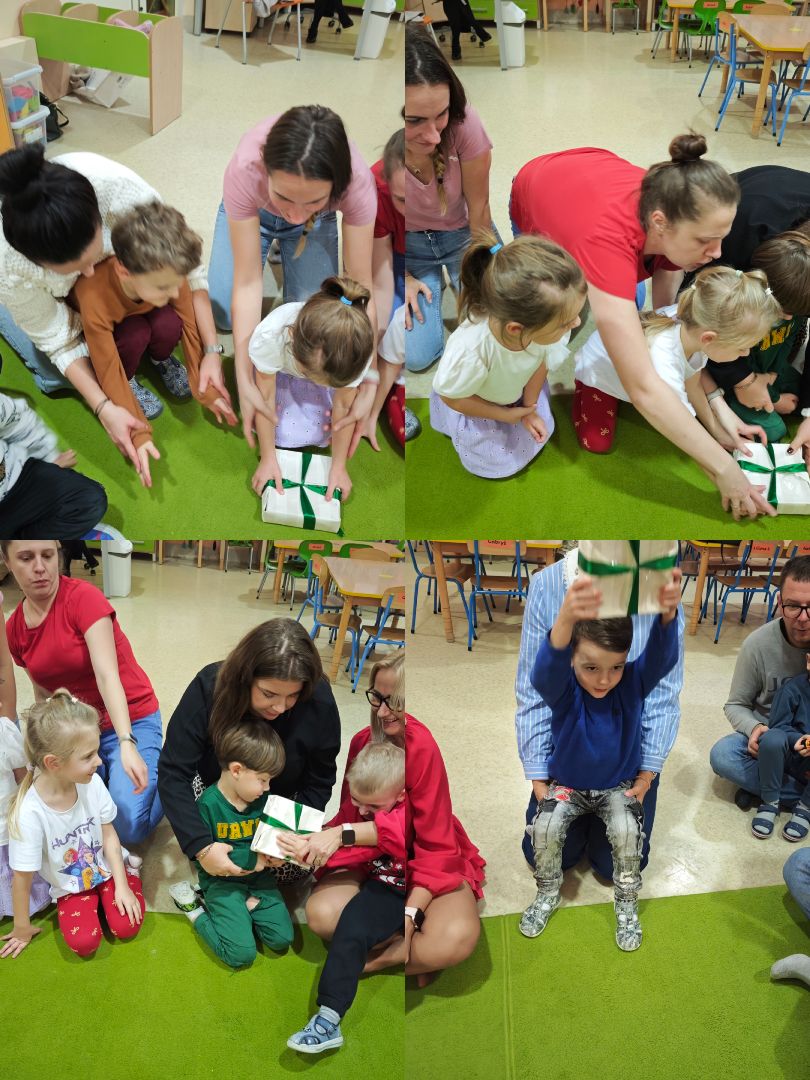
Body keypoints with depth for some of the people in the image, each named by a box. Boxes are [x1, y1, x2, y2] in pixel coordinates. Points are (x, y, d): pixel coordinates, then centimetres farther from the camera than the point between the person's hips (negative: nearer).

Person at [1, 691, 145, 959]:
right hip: (69, 886, -2)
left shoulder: (92, 784, -21)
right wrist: (22, 928, -6)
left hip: (106, 868, 2)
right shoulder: (29, 813, -31)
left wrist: (122, 886, -9)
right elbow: (22, 877, -18)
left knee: (127, 927, -16)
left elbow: (109, 835, -5)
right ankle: (89, 898, 10)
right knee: (84, 942, -21)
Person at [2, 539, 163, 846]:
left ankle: (159, 772, 10)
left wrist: (126, 744, -40)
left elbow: (107, 674, -29)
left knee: (130, 829, -23)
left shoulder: (84, 597, -19)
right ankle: (104, 771, 12)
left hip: (130, 723, -5)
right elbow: (43, 693, 12)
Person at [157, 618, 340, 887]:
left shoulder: (318, 701, -29)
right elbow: (173, 773, -31)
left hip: (281, 800, 1)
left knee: (299, 865, -17)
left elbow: (319, 783, -14)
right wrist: (202, 846, -42)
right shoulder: (209, 687, -32)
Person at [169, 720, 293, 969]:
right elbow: (202, 853, -19)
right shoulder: (208, 804, -20)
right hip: (222, 881, -5)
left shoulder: (262, 799, -3)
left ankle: (244, 907, 11)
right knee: (242, 954, -15)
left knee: (282, 939, -8)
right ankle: (195, 908, 5)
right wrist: (250, 859, -19)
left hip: (258, 878, 5)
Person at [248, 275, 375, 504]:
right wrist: (268, 459, -22)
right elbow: (266, 399, -29)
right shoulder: (269, 336, -46)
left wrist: (338, 466, -16)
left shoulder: (355, 351, -41)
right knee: (276, 427, -11)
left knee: (318, 431, -11)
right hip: (278, 369, -1)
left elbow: (344, 407, -23)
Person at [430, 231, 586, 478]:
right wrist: (504, 415, -13)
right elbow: (452, 398, -25)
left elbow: (540, 361, -12)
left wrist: (530, 408, -2)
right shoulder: (470, 352, -50)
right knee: (497, 462, 14)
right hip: (473, 403, -3)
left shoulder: (542, 322, -39)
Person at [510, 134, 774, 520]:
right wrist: (724, 470, -50)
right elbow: (644, 389, -53)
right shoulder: (608, 239, -50)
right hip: (535, 198, -4)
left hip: (590, 176, 4)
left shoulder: (678, 218, -34)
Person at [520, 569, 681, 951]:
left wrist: (667, 614, -68)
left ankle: (626, 904, 0)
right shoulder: (563, 689, -27)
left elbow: (661, 657, -42)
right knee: (545, 827, -25)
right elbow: (545, 671, -52)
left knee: (626, 829, -26)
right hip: (567, 783, 0)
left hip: (619, 784, 1)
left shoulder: (633, 683, -20)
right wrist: (566, 619, -77)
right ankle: (548, 894, 5)